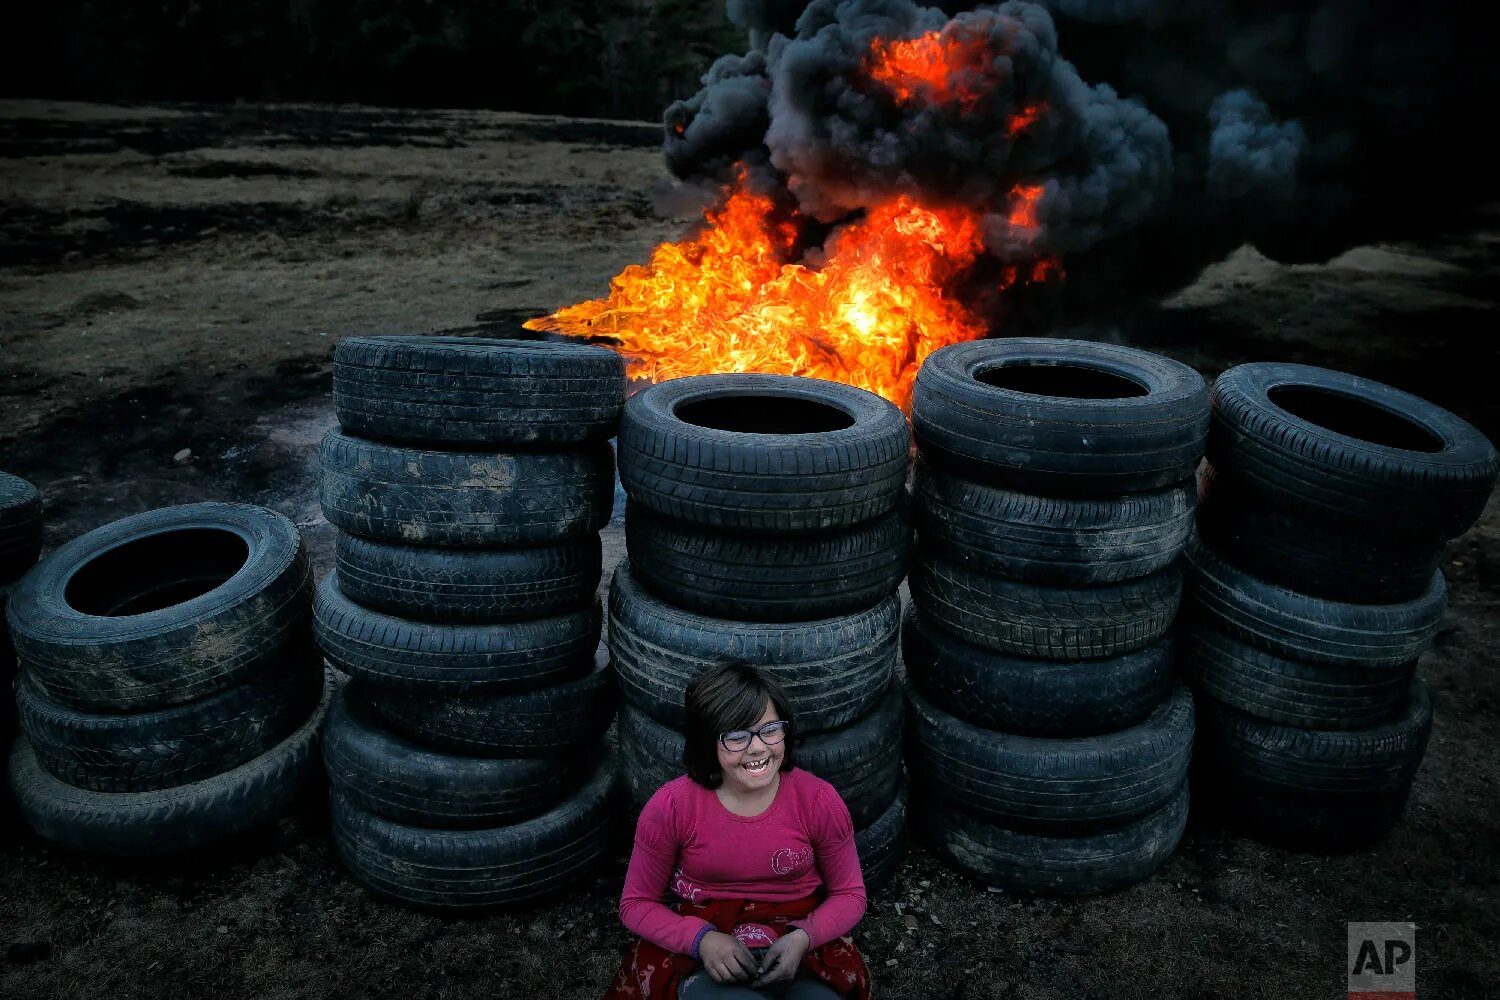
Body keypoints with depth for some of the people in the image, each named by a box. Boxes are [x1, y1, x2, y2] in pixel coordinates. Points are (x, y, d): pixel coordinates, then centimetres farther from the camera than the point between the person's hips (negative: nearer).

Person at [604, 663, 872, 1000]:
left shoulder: (819, 800, -8)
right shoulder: (670, 807, -11)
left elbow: (849, 895, 5)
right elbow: (637, 904, 1)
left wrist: (802, 938, -15)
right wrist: (702, 939, -16)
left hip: (799, 956, 3)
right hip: (707, 957, -2)